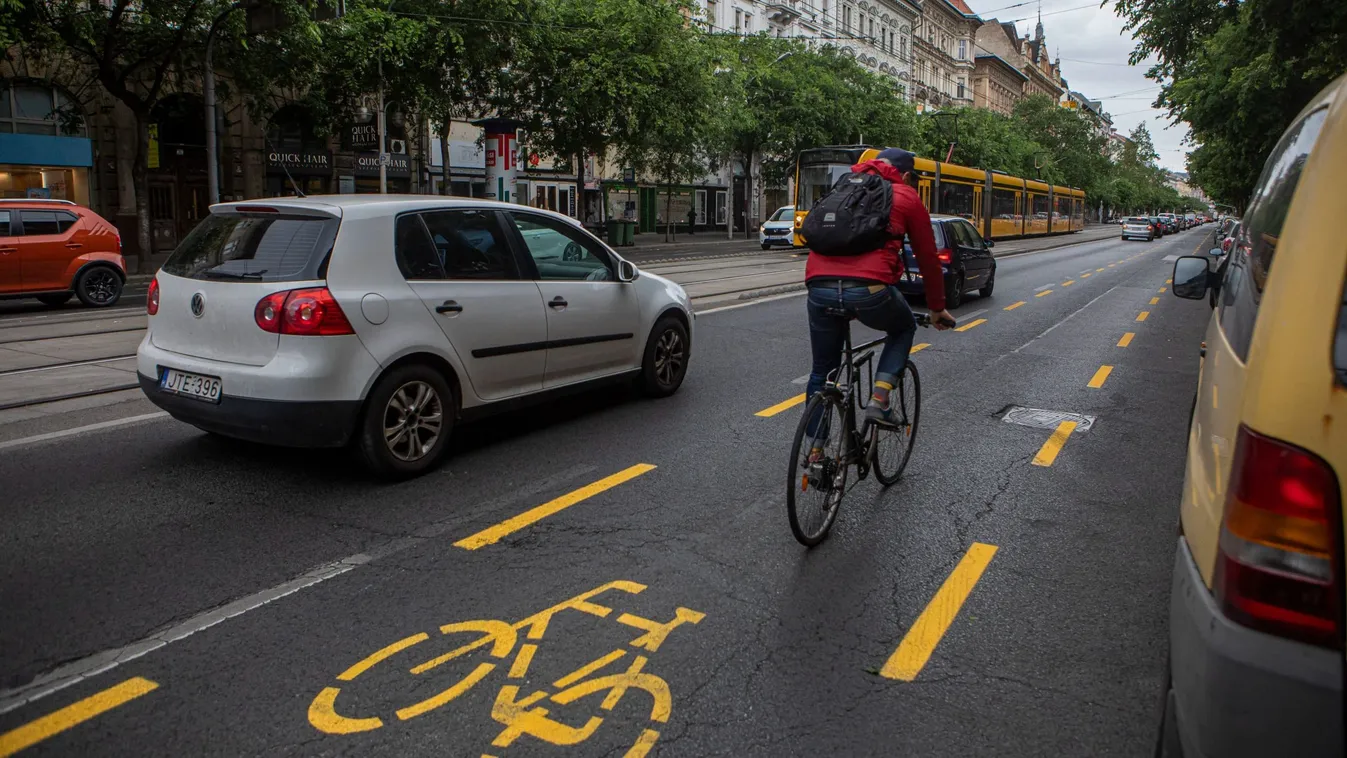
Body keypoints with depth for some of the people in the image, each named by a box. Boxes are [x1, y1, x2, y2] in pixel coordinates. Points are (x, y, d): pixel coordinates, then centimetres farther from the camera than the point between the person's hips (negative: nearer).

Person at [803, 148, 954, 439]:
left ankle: (816, 449, 24)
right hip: (869, 288, -4)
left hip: (819, 287, 4)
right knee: (904, 328, 29)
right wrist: (937, 308, 32)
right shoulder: (906, 197, 17)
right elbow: (927, 257, 20)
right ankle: (879, 400, 12)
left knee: (821, 372, 21)